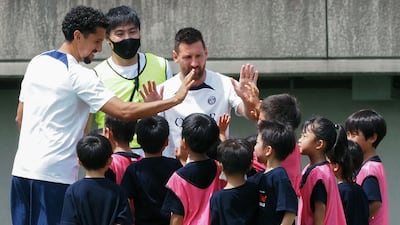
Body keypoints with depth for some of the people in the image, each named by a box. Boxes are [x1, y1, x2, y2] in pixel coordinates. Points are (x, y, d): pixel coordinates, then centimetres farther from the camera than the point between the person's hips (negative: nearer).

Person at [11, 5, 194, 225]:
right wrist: (175, 99, -15)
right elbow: (124, 111, -20)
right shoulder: (79, 76, -13)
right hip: (53, 174, -8)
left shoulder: (37, 63, 11)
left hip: (22, 169, 8)